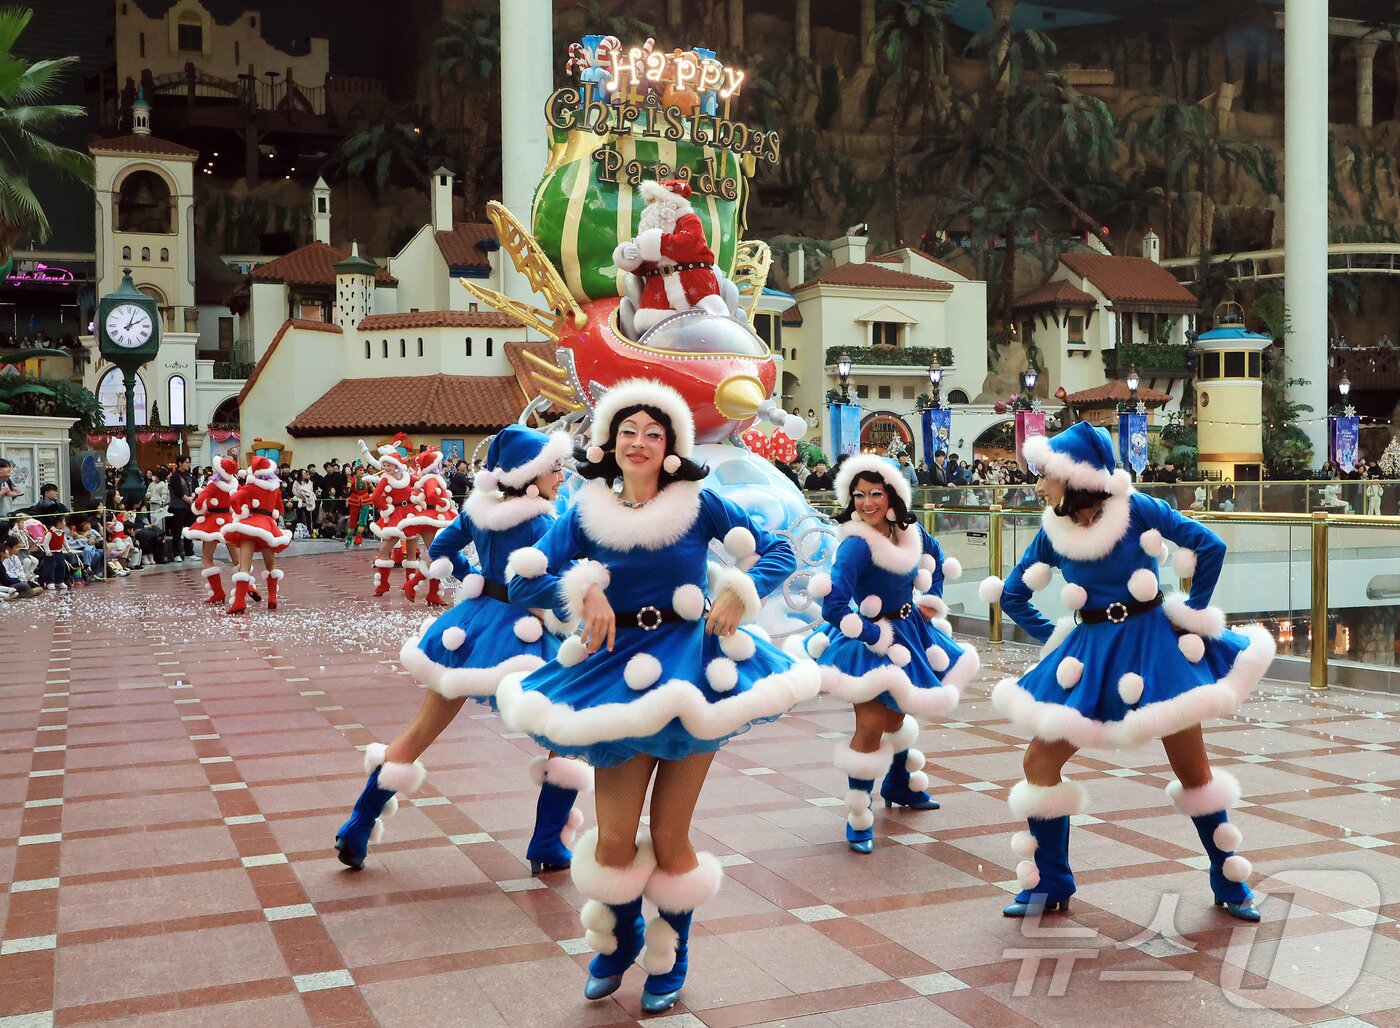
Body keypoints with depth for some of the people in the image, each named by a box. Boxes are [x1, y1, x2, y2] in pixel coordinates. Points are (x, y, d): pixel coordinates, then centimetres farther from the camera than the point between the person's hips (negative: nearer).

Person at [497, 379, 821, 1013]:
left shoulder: (698, 505, -3)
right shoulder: (586, 514, 0)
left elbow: (777, 551, 2)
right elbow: (522, 581, -4)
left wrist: (740, 593, -14)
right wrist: (583, 588, -19)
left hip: (691, 669, -1)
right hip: (620, 673, 1)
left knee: (670, 839, 7)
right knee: (614, 840, 5)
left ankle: (669, 963, 33)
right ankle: (617, 945, 37)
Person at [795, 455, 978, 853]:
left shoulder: (910, 531, -5)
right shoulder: (857, 544, -26)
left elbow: (935, 556, 20)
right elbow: (834, 606, -34)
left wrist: (932, 599, 9)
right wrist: (879, 637, -22)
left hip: (908, 632, 7)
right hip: (871, 641, -7)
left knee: (896, 716, 24)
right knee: (871, 724, -13)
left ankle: (900, 786, 48)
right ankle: (858, 820, -1)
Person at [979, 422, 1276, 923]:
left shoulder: (1136, 509, -12)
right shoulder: (1051, 532, -2)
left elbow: (1210, 546, -10)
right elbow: (1012, 595, 9)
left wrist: (1191, 613, -6)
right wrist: (1054, 637, 3)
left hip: (1156, 647, -3)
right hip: (1090, 655, 3)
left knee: (1194, 769, 5)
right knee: (1039, 762, -4)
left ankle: (1230, 885, 25)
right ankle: (1049, 886, 11)